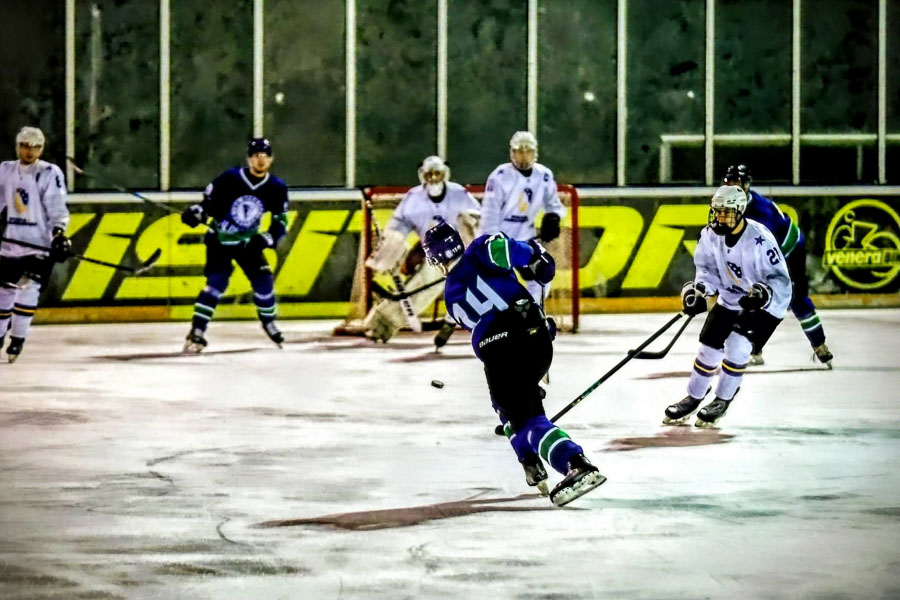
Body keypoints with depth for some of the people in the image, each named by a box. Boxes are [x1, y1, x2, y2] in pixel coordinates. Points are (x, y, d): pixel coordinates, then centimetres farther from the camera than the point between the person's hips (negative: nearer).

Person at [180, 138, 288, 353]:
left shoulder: (276, 188, -10)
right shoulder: (230, 179, -20)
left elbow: (280, 222, -2)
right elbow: (208, 202, -9)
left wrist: (267, 239, -18)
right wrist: (196, 213, -29)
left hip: (247, 242, 4)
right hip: (219, 239, -4)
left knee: (263, 279, -1)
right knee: (217, 281, -18)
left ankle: (268, 322, 26)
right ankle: (196, 332, -16)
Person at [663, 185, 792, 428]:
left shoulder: (759, 239, -31)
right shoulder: (710, 235, -13)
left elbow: (780, 279, -28)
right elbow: (708, 268, 2)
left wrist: (764, 293, -47)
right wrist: (699, 290, -17)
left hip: (766, 304, -6)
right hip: (729, 300, 6)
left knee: (737, 346, -19)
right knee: (710, 347, 3)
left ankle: (722, 401, 1)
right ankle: (693, 397, 24)